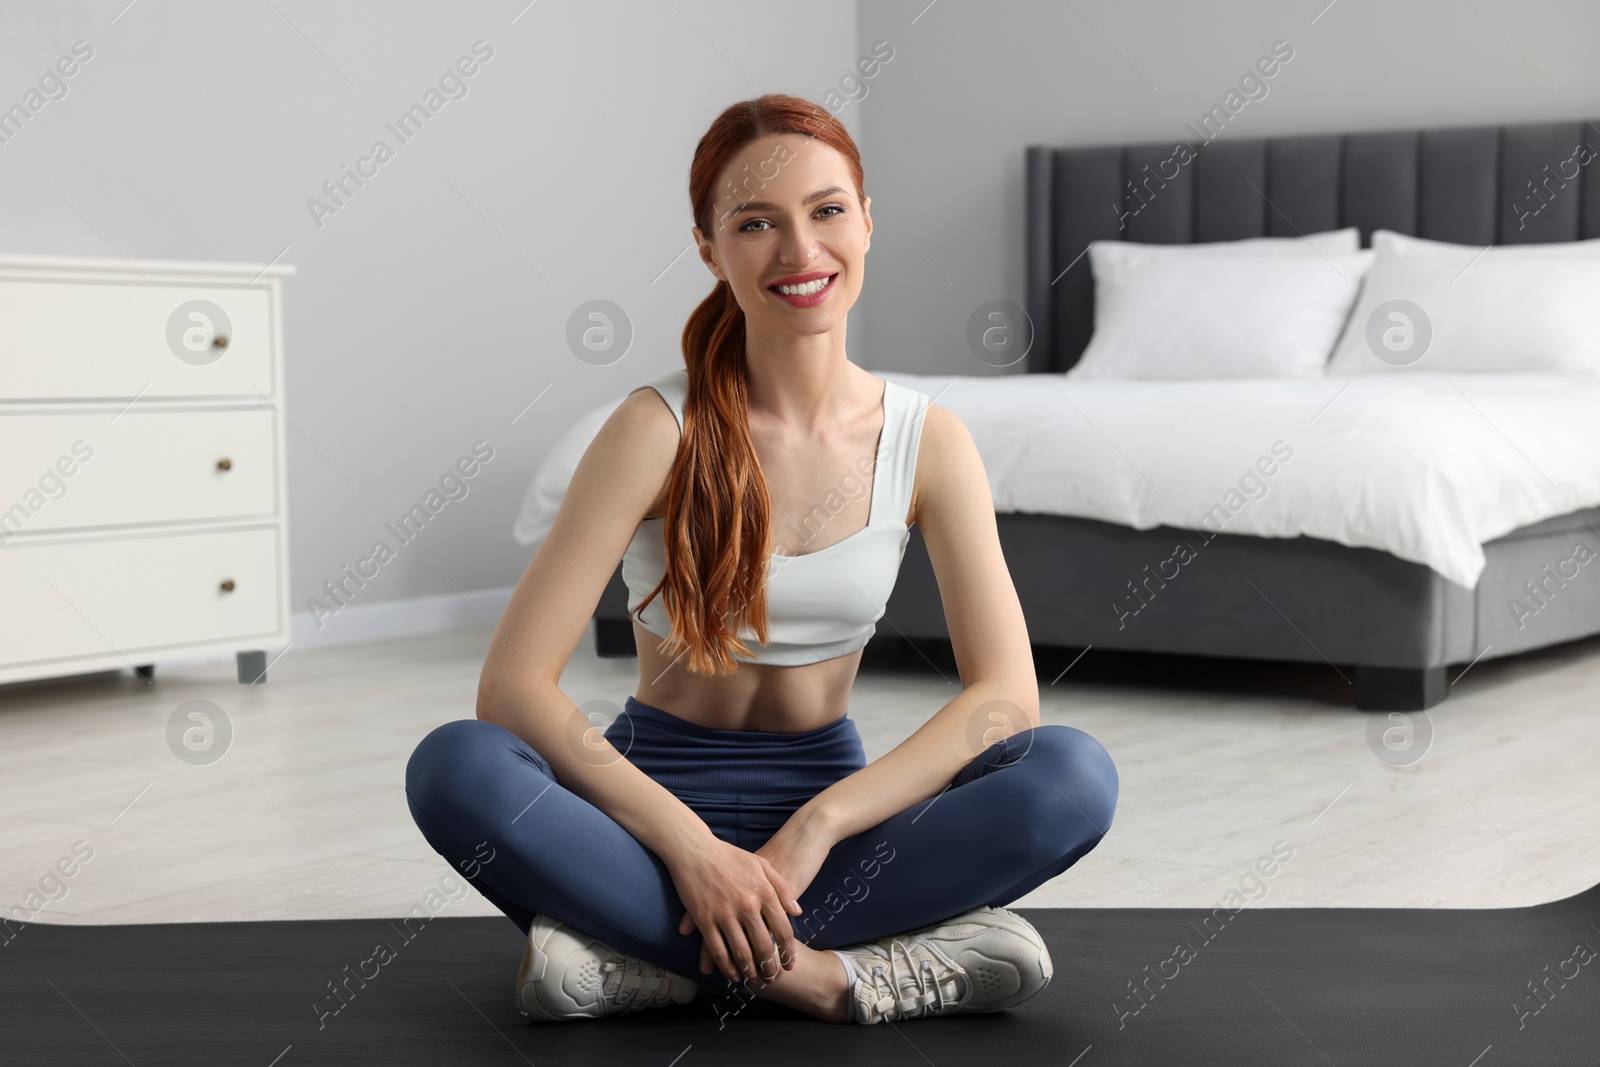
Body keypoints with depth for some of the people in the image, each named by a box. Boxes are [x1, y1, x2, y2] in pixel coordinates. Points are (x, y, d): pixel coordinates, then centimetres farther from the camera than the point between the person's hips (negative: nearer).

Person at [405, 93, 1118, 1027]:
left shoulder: (927, 440, -5)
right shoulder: (661, 428, -12)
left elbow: (1006, 695, -13)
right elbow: (514, 684, -18)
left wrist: (818, 826, -24)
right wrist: (688, 843, -28)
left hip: (829, 788, 2)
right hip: (661, 797, -2)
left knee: (1077, 774, -27)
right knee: (453, 767, -32)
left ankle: (645, 961, -28)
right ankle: (817, 973, -31)